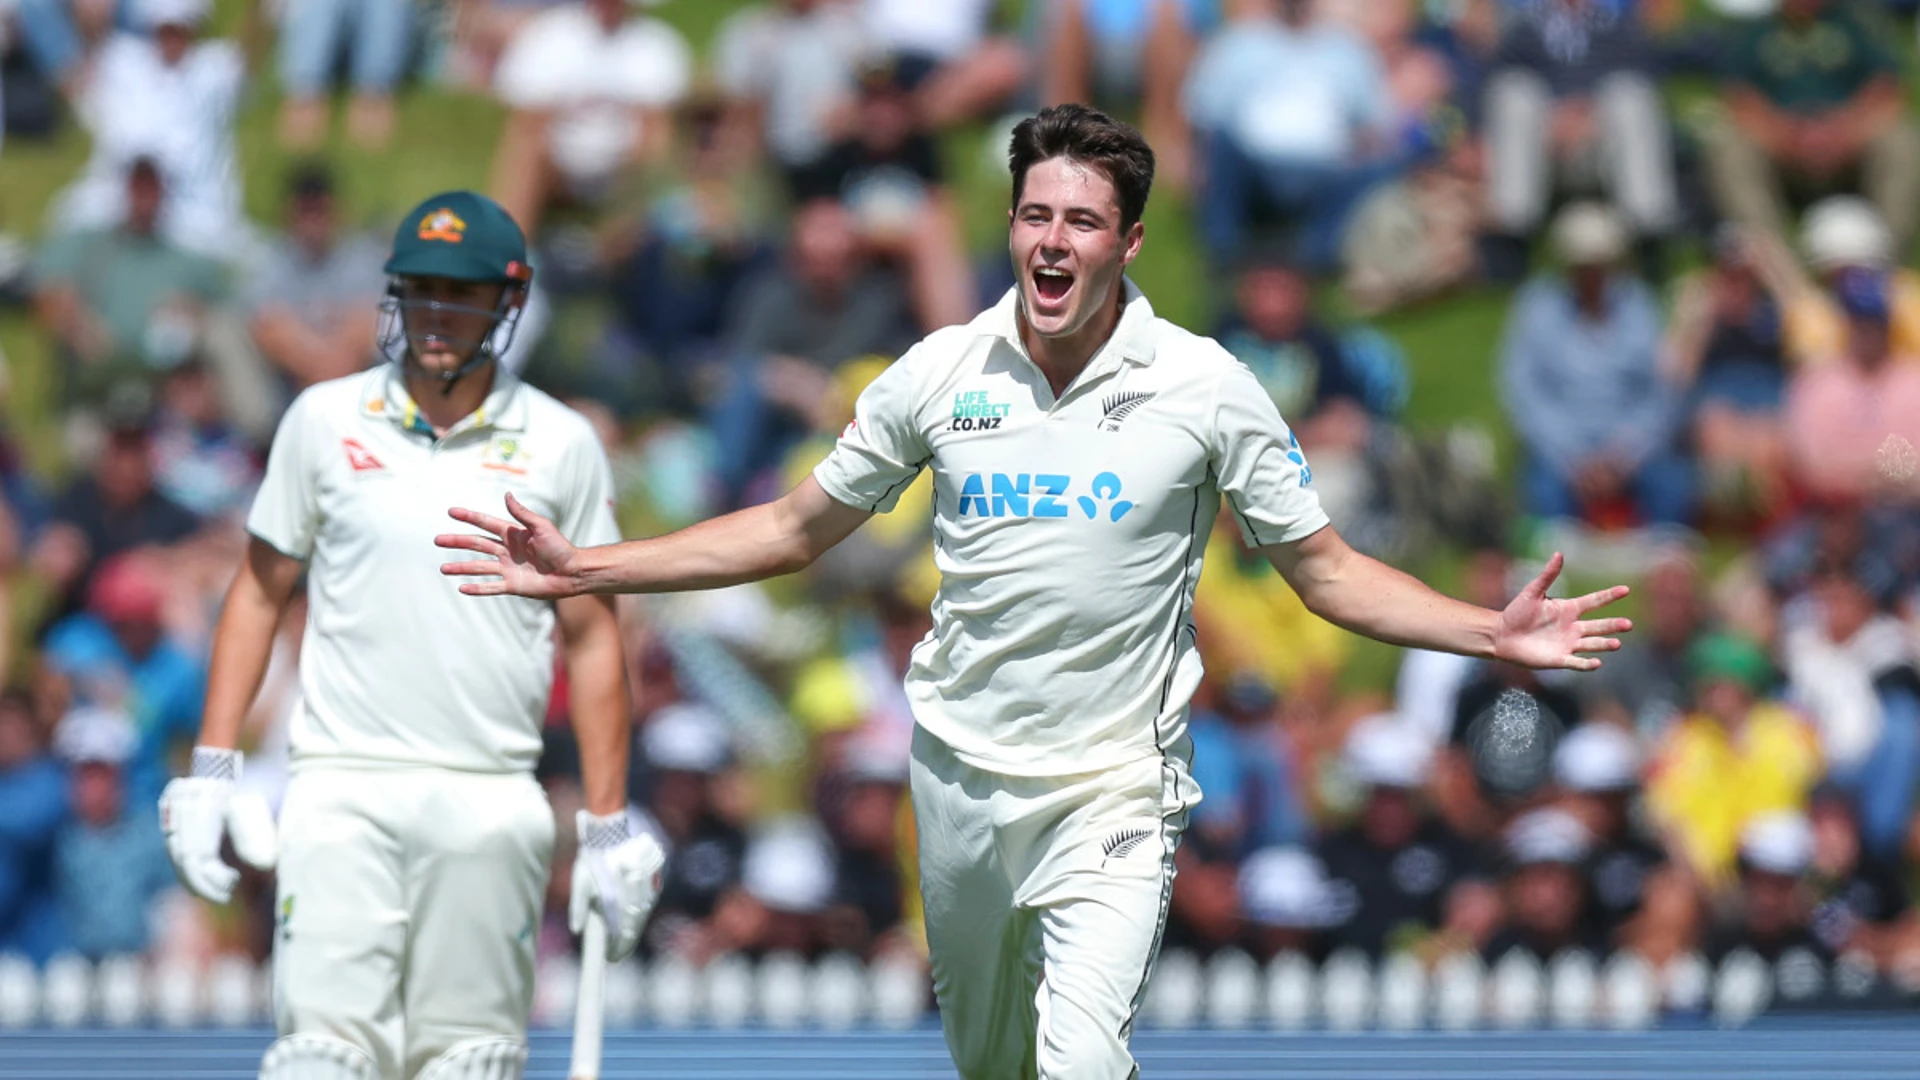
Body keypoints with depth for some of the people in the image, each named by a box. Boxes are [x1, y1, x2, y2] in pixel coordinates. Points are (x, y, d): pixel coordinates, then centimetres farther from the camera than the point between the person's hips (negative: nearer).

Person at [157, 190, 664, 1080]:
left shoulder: (562, 446, 5)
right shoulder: (325, 422, 5)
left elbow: (591, 638, 9)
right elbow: (259, 591, 12)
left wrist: (608, 826, 6)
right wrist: (211, 768, 5)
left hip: (490, 800, 1)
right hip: (344, 789, -1)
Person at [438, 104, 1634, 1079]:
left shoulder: (1208, 388, -5)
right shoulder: (939, 374, 1)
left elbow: (1325, 568, 3)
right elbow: (795, 529, 13)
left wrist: (1493, 632, -12)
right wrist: (588, 570, 7)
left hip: (1115, 787, -3)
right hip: (963, 774, 3)